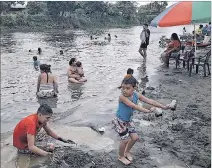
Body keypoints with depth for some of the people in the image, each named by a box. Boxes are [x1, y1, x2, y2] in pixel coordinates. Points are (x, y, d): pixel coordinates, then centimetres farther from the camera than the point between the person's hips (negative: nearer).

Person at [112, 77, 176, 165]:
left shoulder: (136, 95, -12)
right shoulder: (122, 97, -31)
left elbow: (149, 101, -9)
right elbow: (134, 106, -36)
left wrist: (164, 107, -9)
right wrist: (147, 111, -38)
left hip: (128, 121, 7)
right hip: (120, 121, -6)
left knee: (135, 137, 11)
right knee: (125, 140, -2)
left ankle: (126, 152, 38)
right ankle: (121, 156, 26)